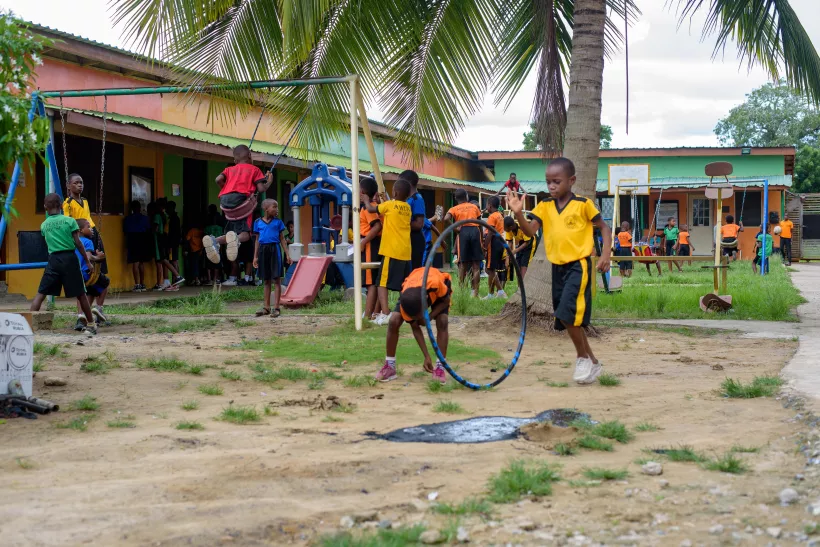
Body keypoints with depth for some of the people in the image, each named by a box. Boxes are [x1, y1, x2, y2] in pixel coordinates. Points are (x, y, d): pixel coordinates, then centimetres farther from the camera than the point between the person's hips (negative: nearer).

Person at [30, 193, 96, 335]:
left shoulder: (44, 225, 9)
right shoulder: (69, 221, 0)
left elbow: (48, 243, 15)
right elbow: (78, 243, -2)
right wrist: (87, 261, 4)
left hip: (53, 260, 1)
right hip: (69, 258, -1)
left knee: (40, 294, 2)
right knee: (80, 294, 8)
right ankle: (91, 324, 14)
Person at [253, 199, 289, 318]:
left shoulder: (278, 222, 3)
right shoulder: (258, 222, 6)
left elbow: (282, 239, 6)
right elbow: (257, 240, 10)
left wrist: (287, 254, 0)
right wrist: (255, 257, 7)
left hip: (275, 249, -2)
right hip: (263, 250, 2)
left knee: (276, 279, -3)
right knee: (266, 280, 10)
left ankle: (276, 308, -1)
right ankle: (266, 307, 16)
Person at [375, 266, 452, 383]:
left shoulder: (435, 284, -46)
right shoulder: (406, 302, -37)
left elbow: (446, 301, -21)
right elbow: (415, 329, -24)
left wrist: (429, 317, -32)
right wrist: (427, 357, -26)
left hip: (437, 292, -1)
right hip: (411, 290, 1)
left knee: (442, 322, -26)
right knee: (393, 322, -18)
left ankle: (440, 367, -17)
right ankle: (390, 366, -5)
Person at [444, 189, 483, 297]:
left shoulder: (454, 209, 13)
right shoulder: (474, 207, 19)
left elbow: (446, 218, -9)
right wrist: (482, 239, 18)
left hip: (463, 231, 0)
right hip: (475, 231, 0)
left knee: (463, 264, 7)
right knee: (476, 265, 3)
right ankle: (475, 292, 0)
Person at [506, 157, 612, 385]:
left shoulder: (583, 204, -7)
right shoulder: (545, 206, 4)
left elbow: (604, 227, 0)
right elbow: (530, 230, -8)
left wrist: (606, 254, -13)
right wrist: (518, 213, -26)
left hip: (578, 265, -6)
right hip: (558, 267, 6)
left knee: (568, 314, -19)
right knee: (567, 318, 12)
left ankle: (583, 357, 1)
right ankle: (592, 363, 28)